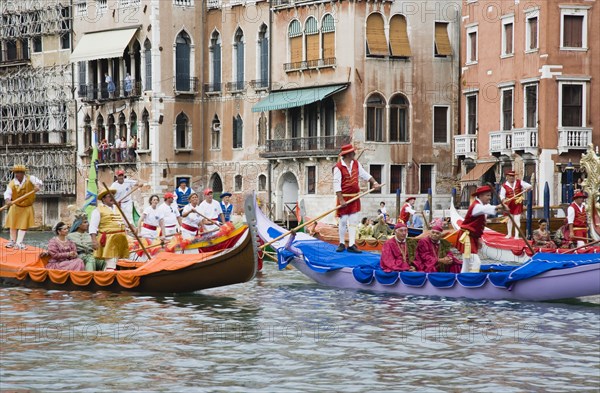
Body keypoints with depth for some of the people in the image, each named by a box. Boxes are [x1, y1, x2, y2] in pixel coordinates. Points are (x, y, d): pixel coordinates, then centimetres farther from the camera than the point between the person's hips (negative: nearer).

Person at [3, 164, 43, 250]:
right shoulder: (12, 183, -18)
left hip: (27, 207, -1)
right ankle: (12, 241, 28)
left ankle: (19, 243, 2)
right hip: (15, 206, 1)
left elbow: (38, 182, -32)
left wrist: (37, 186, -56)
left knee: (23, 226, -2)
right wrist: (7, 200, -55)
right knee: (13, 224, 10)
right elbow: (8, 192, -33)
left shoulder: (30, 178, -17)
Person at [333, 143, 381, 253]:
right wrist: (341, 200, -20)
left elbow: (364, 174, 16)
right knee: (343, 221, 1)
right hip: (344, 197, -6)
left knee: (353, 221, 2)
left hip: (355, 197, 6)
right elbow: (336, 184, -16)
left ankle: (351, 245, 1)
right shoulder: (338, 167, -14)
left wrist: (374, 182, 2)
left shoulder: (356, 164, 7)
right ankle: (342, 244, 14)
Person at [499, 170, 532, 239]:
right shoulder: (504, 186, -6)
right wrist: (504, 200, -33)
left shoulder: (519, 182, -1)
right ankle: (509, 234, 25)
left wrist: (526, 188, -24)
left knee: (517, 219, -4)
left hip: (518, 203, 0)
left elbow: (529, 186, -1)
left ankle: (516, 235, 0)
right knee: (509, 219, 10)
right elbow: (502, 195, -12)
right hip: (509, 205, 0)